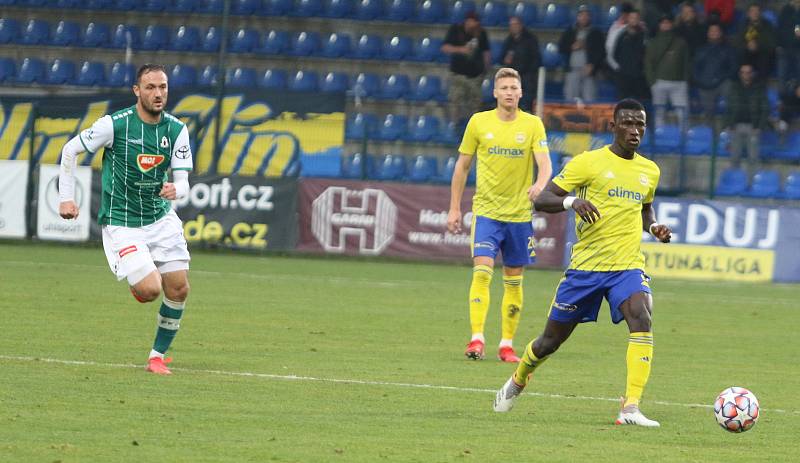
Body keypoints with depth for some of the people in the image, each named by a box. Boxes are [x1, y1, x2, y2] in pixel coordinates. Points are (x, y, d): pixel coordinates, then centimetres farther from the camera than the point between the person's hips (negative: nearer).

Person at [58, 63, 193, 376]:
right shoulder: (115, 124, -15)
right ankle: (136, 282, 22)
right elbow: (70, 150, -3)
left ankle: (158, 356, 15)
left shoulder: (176, 130, -3)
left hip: (161, 218, 4)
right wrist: (66, 197, -5)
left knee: (179, 289, -4)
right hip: (121, 225, -4)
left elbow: (182, 182, -4)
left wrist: (175, 190, -28)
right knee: (150, 289, -18)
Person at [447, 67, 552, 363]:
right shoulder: (479, 122, 1)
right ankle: (477, 338, -22)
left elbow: (544, 163, -10)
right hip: (486, 210, -1)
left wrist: (539, 185, -33)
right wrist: (454, 208, 5)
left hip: (519, 213, 1)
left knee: (514, 281, 6)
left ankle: (507, 344, 14)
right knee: (482, 271, -17)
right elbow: (462, 166, 8)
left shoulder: (533, 125, 0)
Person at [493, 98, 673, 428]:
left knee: (642, 319, -28)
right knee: (551, 339, 9)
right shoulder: (588, 162, -5)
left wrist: (654, 227, 9)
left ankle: (631, 408, -31)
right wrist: (572, 201, -27)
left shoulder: (650, 172, 11)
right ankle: (517, 382, 42)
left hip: (628, 266, 3)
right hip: (586, 265, -2)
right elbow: (541, 200, -7)